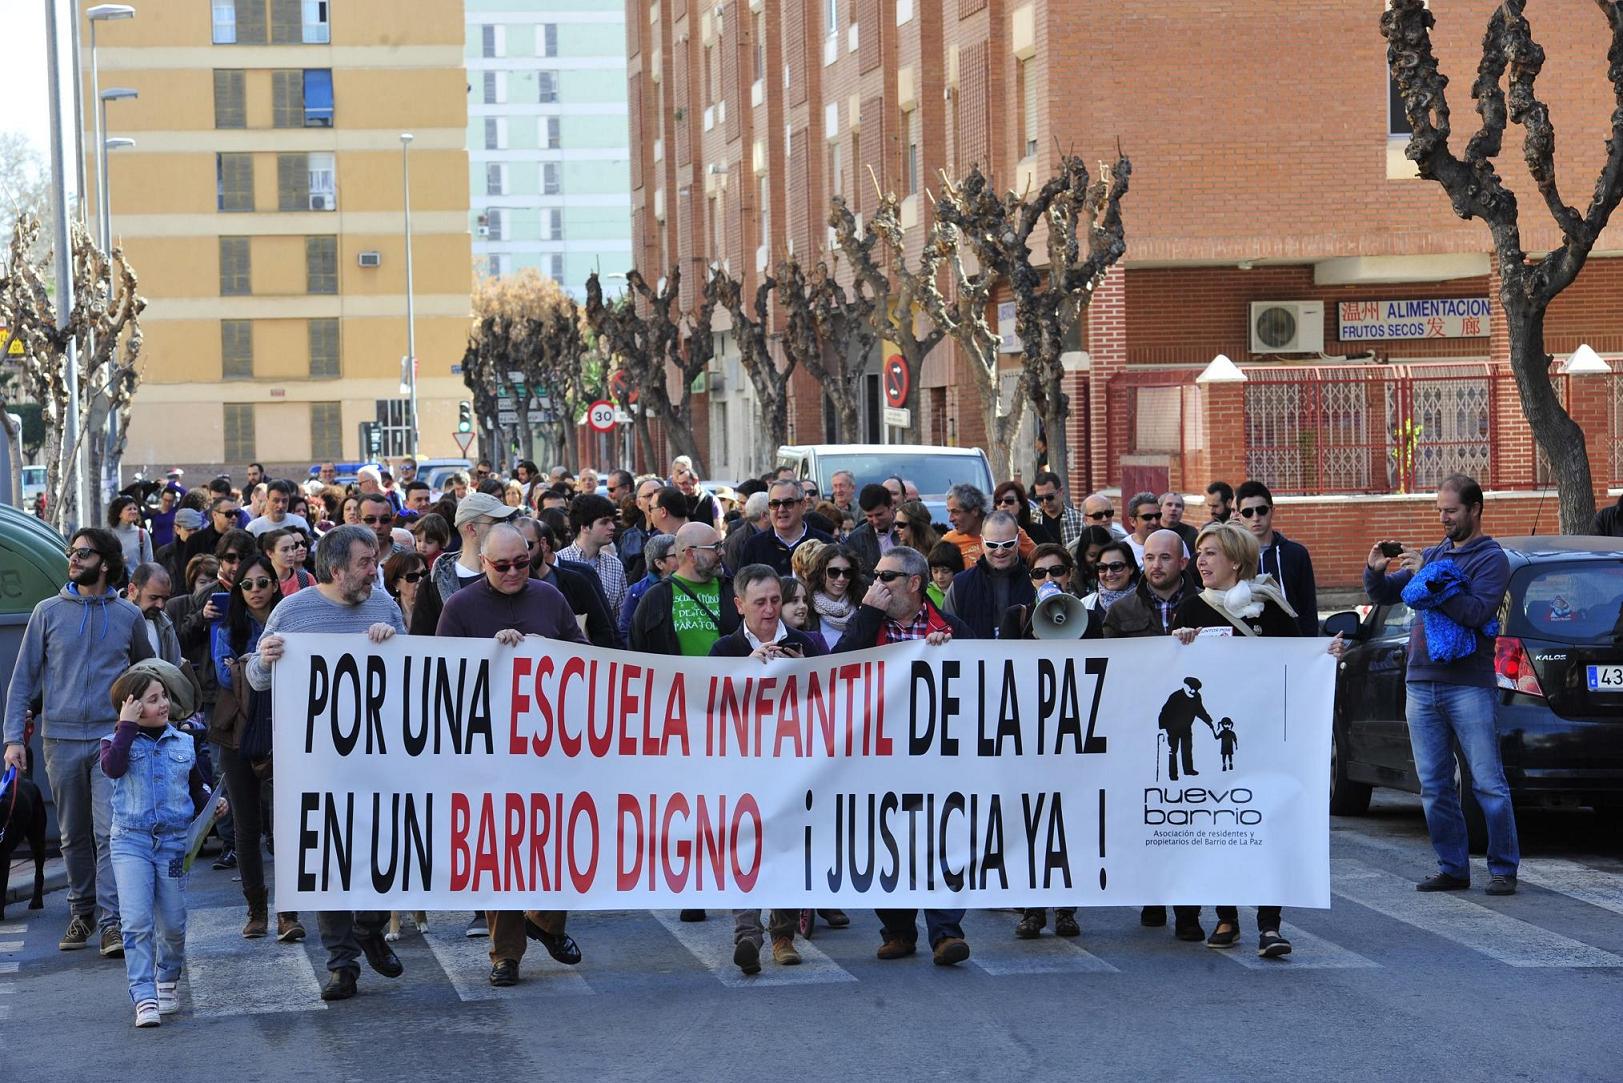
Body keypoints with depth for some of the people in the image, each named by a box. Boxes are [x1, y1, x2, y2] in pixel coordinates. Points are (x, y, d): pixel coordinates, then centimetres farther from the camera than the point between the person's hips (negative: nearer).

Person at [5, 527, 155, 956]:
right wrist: (14, 736, -3)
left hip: (112, 739, -1)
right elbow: (23, 678, 5)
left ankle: (112, 922, -14)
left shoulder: (128, 616, 5)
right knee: (74, 836, 9)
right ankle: (81, 913, 22)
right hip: (62, 739, 1)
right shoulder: (48, 612, 5)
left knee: (110, 831, -12)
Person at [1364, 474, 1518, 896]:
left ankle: (1504, 869, -1)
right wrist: (1375, 571, -2)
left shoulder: (1490, 558, -1)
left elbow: (1477, 611, -16)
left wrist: (1428, 578, -19)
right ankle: (1453, 868, 12)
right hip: (1421, 685, 6)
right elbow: (1384, 596, 20)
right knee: (1434, 787, 6)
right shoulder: (1432, 555, 18)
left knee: (1489, 784, -6)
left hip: (1469, 687, -6)